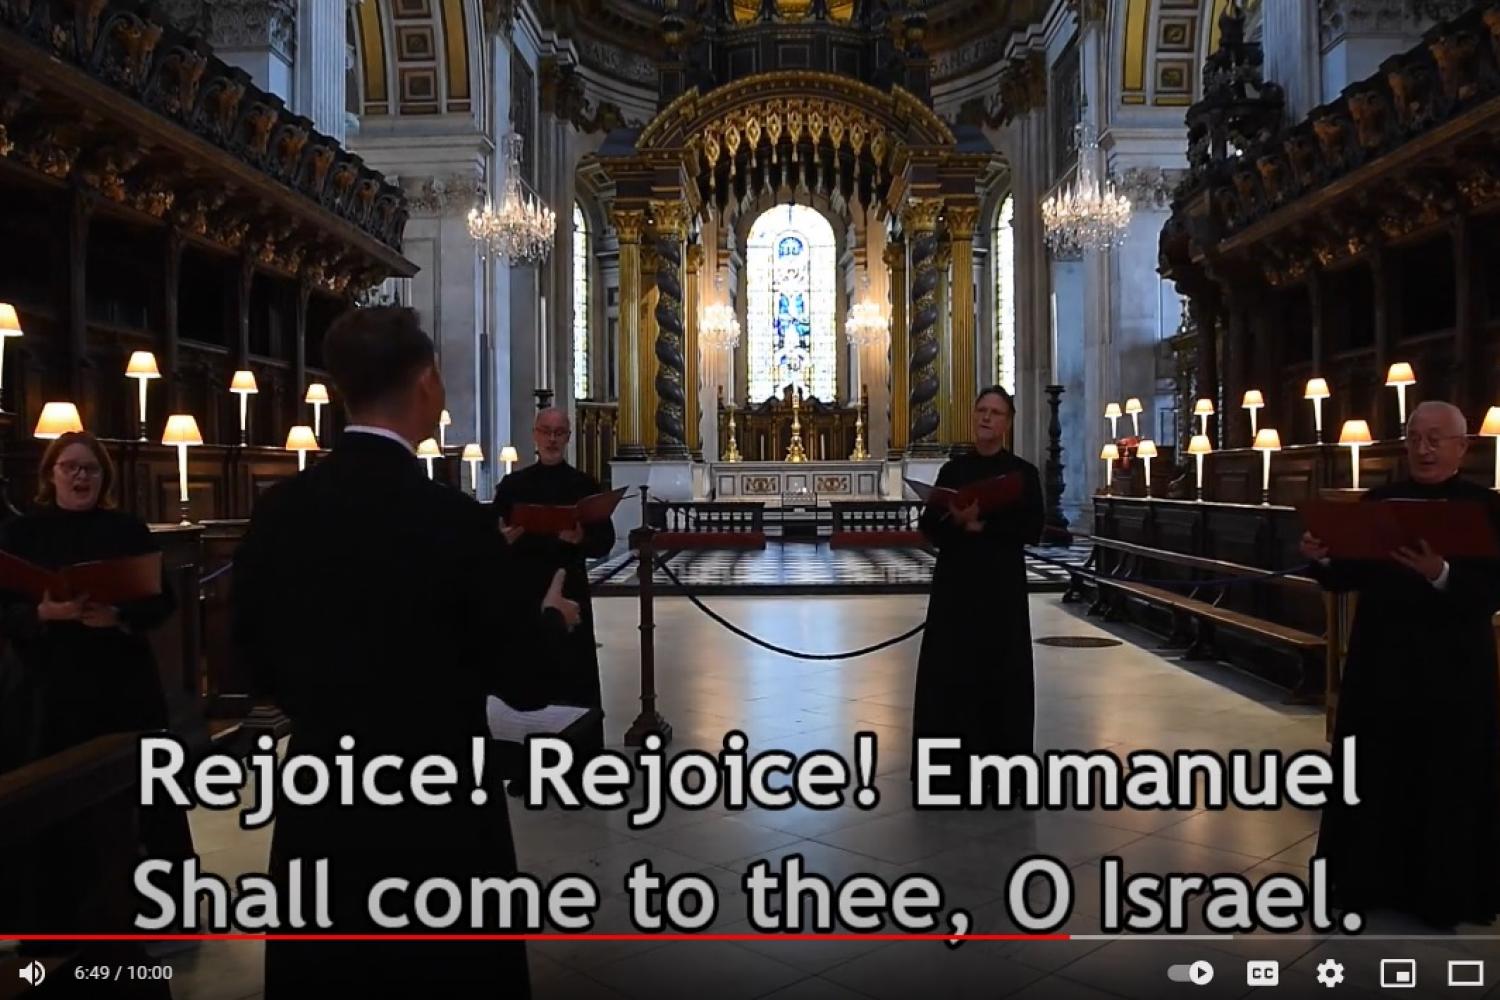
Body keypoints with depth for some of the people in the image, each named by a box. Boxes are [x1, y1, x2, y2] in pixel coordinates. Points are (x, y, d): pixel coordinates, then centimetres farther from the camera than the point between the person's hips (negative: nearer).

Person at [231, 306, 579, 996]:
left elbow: (258, 656, 7)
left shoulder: (276, 511, -6)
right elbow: (522, 683, -12)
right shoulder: (455, 520, -21)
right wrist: (550, 620, 9)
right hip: (437, 810, -4)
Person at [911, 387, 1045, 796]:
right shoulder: (953, 469, 8)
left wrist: (983, 524, -16)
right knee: (949, 669, 3)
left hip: (1001, 584, -2)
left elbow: (1032, 531, -8)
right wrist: (957, 520, -16)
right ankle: (951, 765, 13)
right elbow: (928, 525, 3)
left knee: (1000, 670, 2)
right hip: (955, 581, 3)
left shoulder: (1023, 472, 0)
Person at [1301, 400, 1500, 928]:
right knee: (1374, 776, 11)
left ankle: (1442, 891, 22)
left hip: (1454, 670, -3)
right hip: (1380, 662, 3)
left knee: (1448, 782, 7)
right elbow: (1347, 579, 4)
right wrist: (1323, 558, -17)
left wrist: (1441, 575, -32)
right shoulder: (1377, 501, 5)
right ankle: (1368, 878, 25)